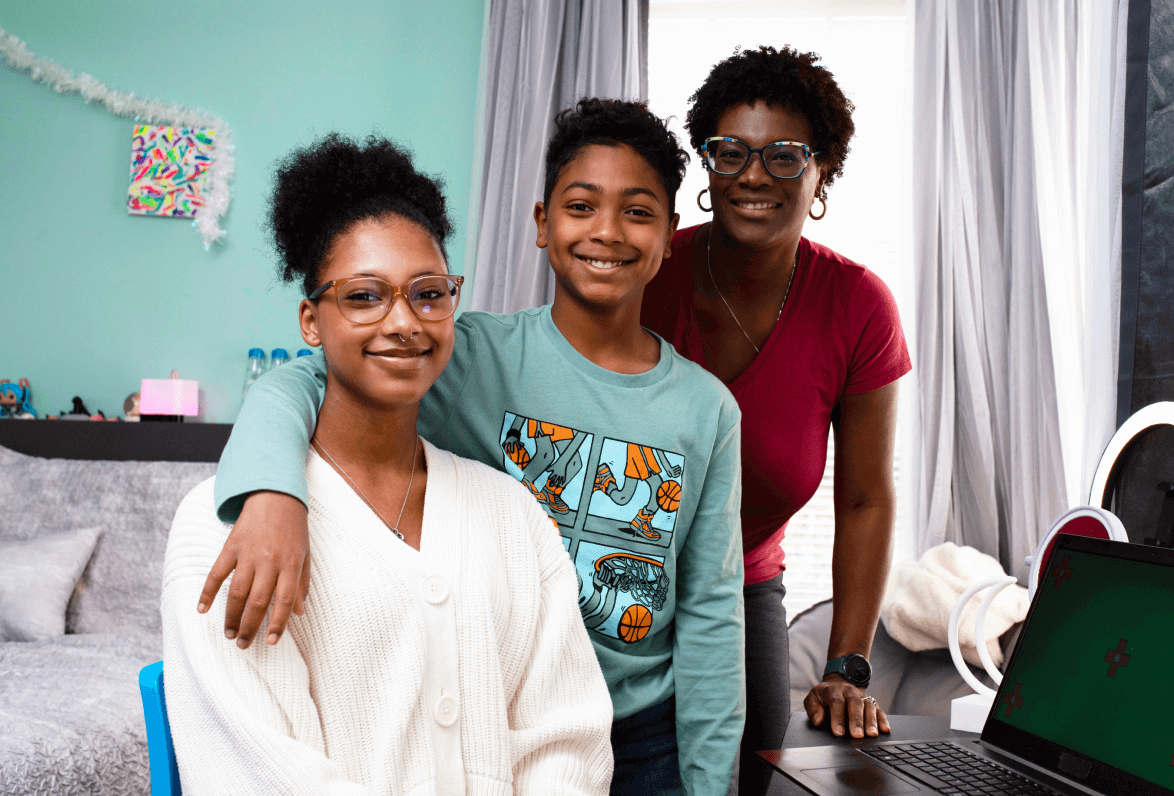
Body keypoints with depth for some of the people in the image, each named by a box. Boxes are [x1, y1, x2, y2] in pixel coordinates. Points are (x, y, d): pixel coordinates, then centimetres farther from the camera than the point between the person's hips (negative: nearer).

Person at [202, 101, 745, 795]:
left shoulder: (708, 408, -3)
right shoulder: (482, 355, -11)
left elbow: (711, 611, 0)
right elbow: (300, 380, -22)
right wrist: (273, 491, -43)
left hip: (645, 738, 2)